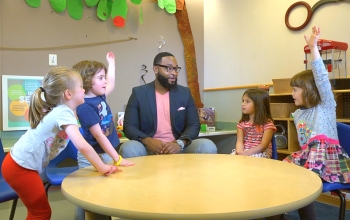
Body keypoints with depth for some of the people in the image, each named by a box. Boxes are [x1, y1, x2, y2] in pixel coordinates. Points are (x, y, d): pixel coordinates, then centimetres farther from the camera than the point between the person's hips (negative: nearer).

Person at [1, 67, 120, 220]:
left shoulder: (59, 110, 5)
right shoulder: (64, 113, -24)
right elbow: (82, 146, -31)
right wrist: (102, 168, -22)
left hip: (20, 163, 9)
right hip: (19, 168, -9)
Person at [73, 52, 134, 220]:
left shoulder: (100, 96, 5)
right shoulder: (85, 106, -21)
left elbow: (111, 84, 28)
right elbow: (99, 135, -24)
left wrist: (111, 63, 30)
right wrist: (117, 159, -24)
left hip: (107, 154, 8)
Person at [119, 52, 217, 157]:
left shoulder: (184, 93, 7)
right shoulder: (138, 93, 2)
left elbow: (194, 125, 3)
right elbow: (129, 126, -2)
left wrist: (180, 143, -17)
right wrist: (147, 141, -21)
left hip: (177, 148, 2)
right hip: (149, 147, -2)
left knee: (208, 146, -23)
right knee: (128, 148, -32)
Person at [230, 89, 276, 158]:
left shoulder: (267, 123, -7)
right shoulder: (242, 123, 8)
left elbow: (263, 145, -15)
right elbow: (239, 141, -2)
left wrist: (245, 153, -25)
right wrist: (239, 152, -25)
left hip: (261, 153, -4)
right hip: (244, 152, 4)